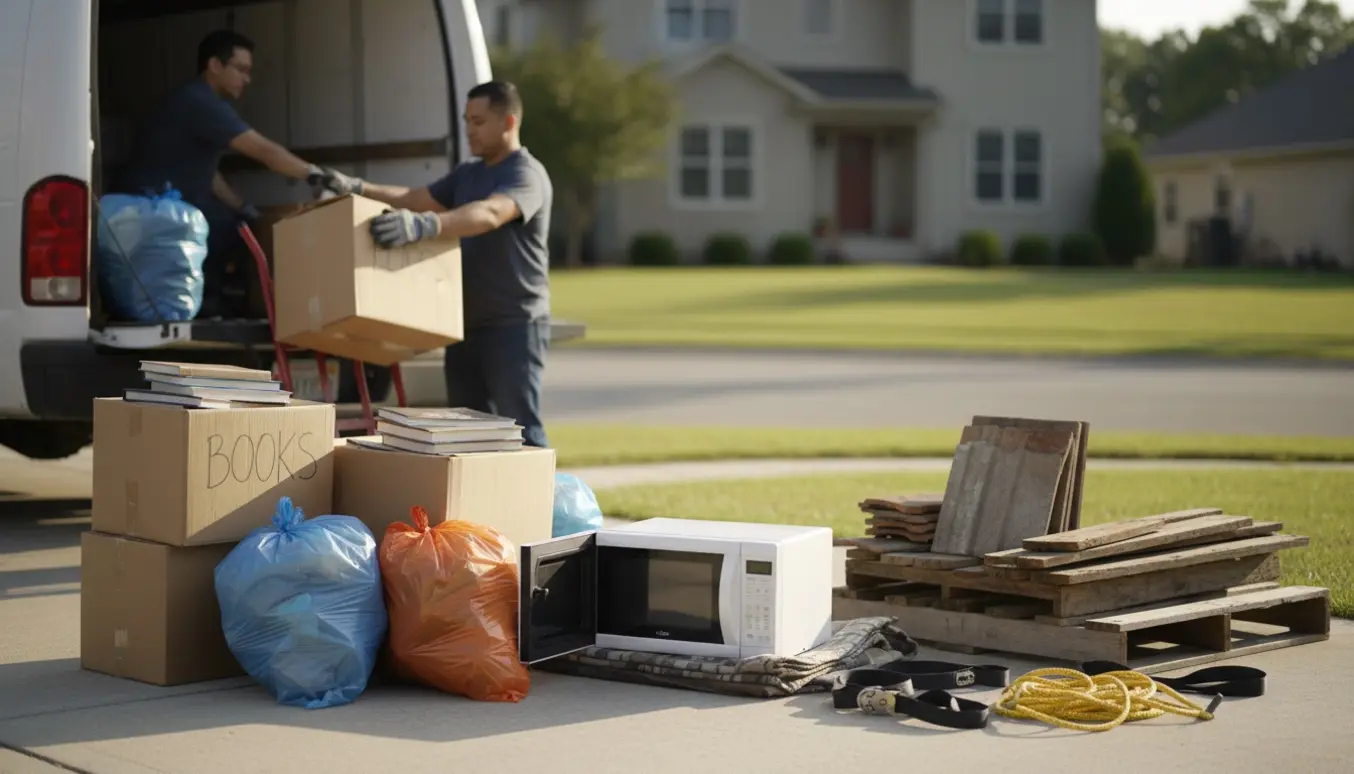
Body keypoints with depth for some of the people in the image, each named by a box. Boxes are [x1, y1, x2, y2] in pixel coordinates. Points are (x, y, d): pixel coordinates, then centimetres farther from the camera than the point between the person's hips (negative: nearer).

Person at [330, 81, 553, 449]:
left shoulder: (526, 175, -11)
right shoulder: (467, 174, 17)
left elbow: (489, 214, -30)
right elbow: (414, 199, 19)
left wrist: (422, 226, -45)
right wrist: (359, 189, 3)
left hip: (514, 323, -9)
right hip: (468, 322, 9)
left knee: (521, 429, -10)